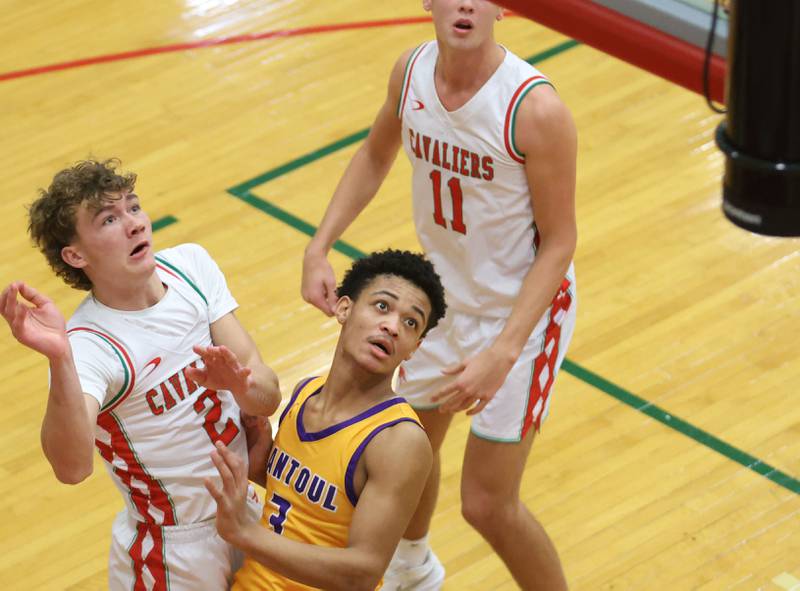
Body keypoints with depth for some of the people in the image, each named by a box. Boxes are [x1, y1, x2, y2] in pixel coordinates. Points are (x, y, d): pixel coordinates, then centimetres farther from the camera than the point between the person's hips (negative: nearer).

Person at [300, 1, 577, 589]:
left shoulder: (535, 108, -30)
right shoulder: (412, 70, -12)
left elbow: (559, 242, -23)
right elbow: (376, 155, 10)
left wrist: (503, 352, -29)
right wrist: (319, 248, 0)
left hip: (522, 308, -6)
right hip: (441, 294, 6)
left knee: (488, 503, -5)